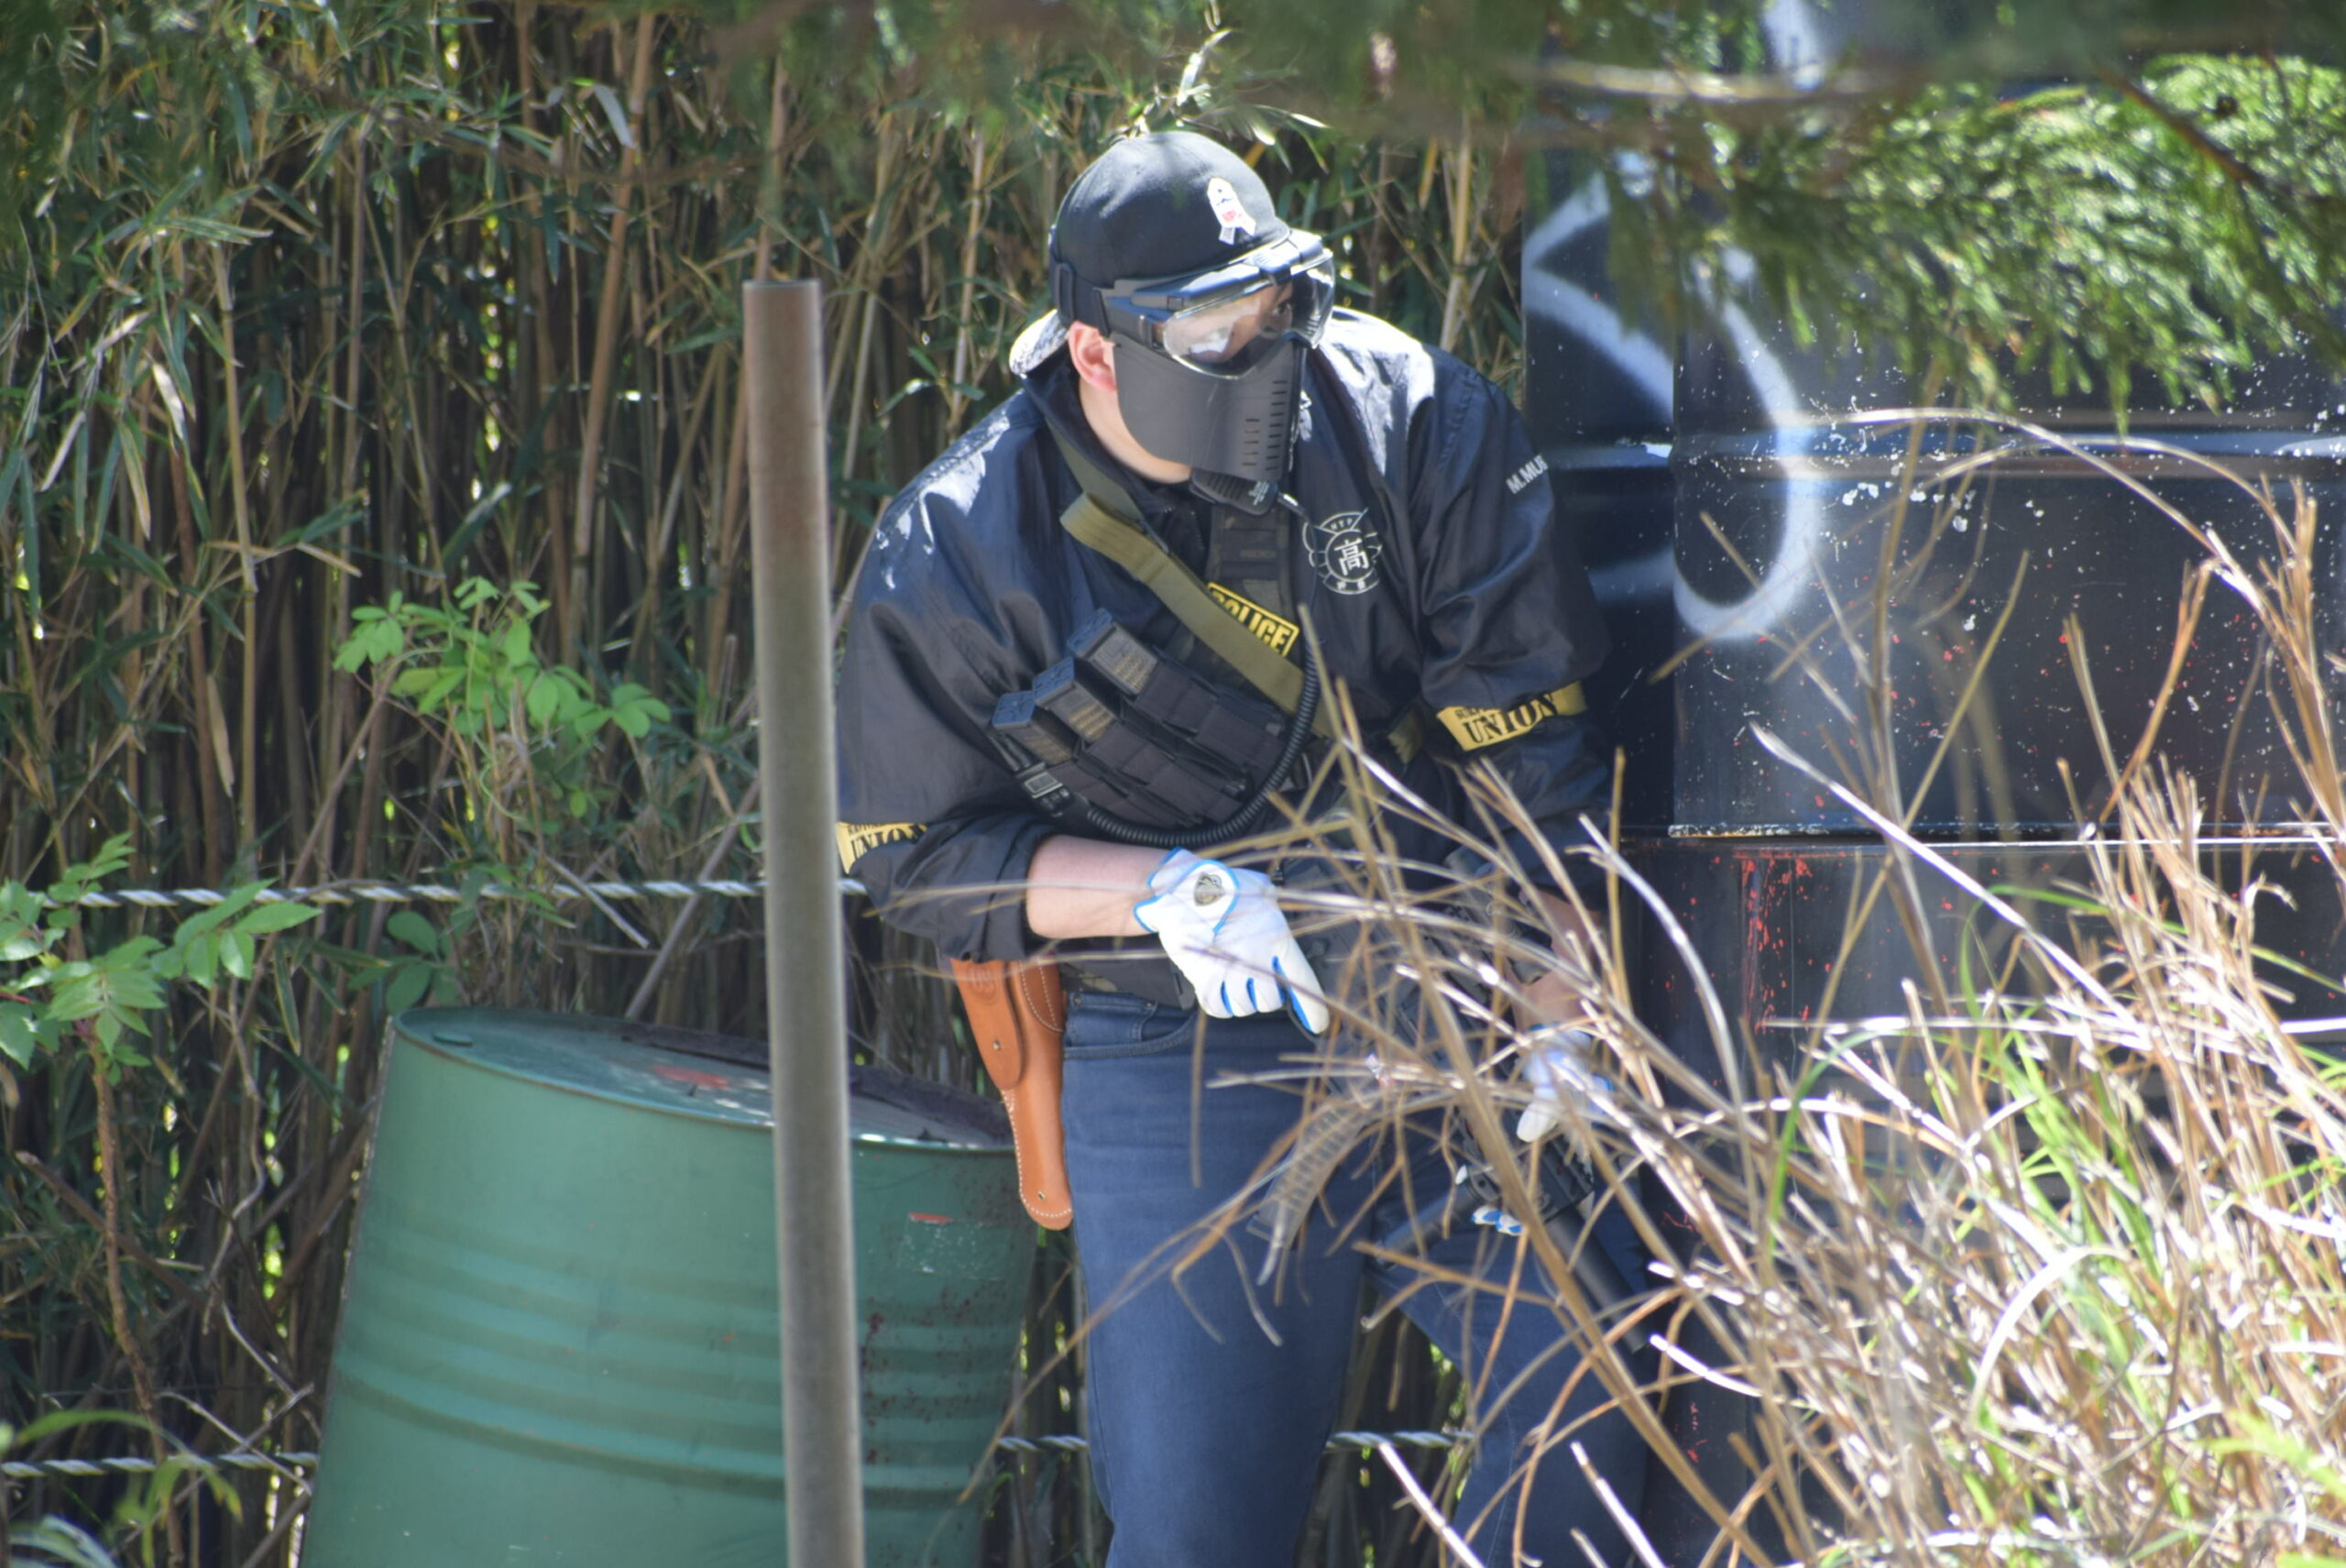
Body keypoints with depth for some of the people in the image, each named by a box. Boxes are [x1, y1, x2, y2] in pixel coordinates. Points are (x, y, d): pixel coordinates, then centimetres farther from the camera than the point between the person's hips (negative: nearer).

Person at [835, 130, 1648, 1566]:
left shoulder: (1409, 422, -6)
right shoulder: (955, 561, -6)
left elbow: (1535, 754, -3)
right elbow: (918, 856, 1)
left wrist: (1565, 1026, -9)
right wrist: (1165, 890, -14)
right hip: (1177, 1058, -1)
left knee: (1586, 1365, -19)